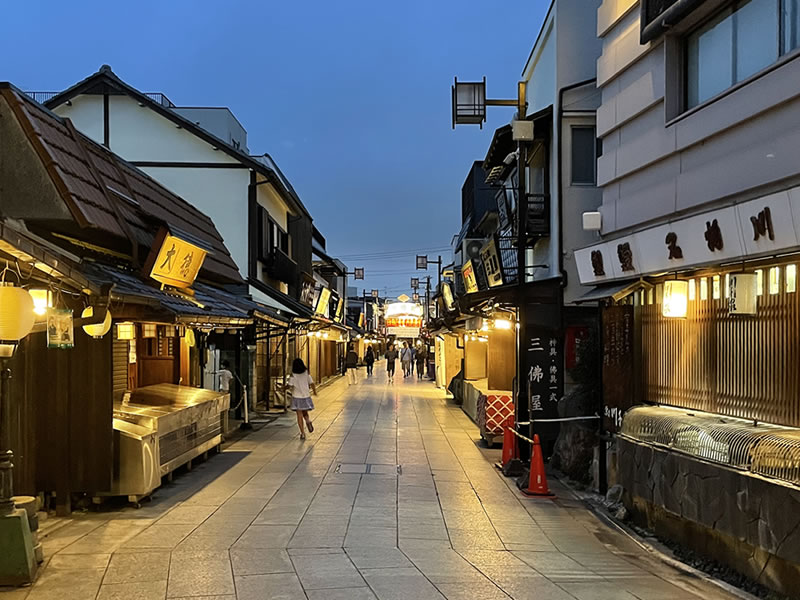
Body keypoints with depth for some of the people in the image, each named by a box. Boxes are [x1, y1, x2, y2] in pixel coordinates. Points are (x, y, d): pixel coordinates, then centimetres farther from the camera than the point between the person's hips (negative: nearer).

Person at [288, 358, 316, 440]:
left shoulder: (293, 375, -9)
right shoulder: (306, 374, -1)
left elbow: (290, 386, -13)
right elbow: (312, 384, 0)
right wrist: (315, 391, 17)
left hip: (297, 397, -2)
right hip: (306, 396, 2)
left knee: (299, 416, 3)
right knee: (305, 413, 19)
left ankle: (303, 433, -4)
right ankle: (308, 421, -13)